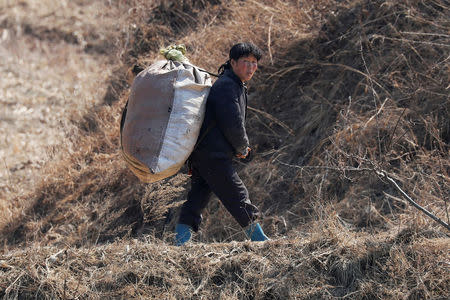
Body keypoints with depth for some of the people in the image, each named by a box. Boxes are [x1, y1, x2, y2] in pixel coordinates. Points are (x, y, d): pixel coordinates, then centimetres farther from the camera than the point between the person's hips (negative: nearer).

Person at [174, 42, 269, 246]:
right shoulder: (226, 86, -13)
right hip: (213, 156, -10)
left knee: (197, 199, 7)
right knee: (238, 198, -4)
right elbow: (232, 125, -18)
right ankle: (260, 242, 2)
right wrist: (242, 147, -2)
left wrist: (241, 148, 13)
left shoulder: (236, 86, 21)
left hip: (202, 153, 10)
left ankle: (180, 244, 6)